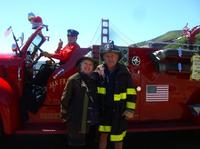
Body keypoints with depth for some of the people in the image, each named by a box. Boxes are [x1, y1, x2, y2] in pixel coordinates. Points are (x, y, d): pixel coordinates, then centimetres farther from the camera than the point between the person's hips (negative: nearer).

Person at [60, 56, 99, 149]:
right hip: (77, 120, -5)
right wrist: (65, 115, -6)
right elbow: (65, 98, -8)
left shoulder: (94, 80, 7)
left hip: (92, 120, 6)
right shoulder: (73, 80, -9)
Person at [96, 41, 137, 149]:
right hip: (104, 109, 2)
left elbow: (131, 92, -7)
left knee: (118, 137, 9)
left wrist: (130, 110, -10)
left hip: (119, 111, -2)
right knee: (103, 135, 7)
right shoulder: (99, 71, -3)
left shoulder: (124, 72, -9)